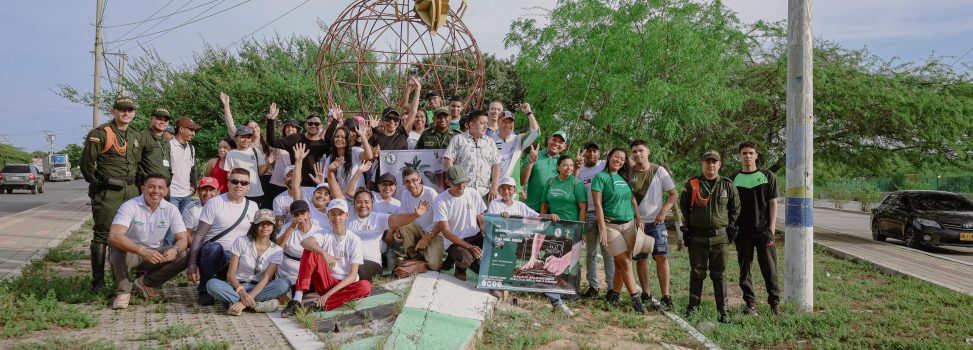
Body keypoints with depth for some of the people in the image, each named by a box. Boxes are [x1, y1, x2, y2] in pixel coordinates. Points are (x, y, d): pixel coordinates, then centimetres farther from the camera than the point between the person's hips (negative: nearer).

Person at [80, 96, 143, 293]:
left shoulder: (135, 136, 14)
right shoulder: (100, 133, -8)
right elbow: (86, 162, -9)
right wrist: (98, 183, -5)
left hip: (130, 191, 7)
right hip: (107, 193, -7)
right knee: (102, 235, -4)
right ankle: (98, 280, 1)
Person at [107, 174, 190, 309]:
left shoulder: (171, 209, -7)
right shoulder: (130, 206, -19)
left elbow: (183, 239, -10)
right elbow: (114, 236, -32)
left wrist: (174, 250, -35)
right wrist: (142, 251, -46)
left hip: (155, 254, 4)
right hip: (130, 252, -3)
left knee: (183, 256, -21)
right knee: (119, 251, -36)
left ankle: (146, 282, 0)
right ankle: (123, 291, -10)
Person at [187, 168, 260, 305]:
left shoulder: (253, 207, 9)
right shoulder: (214, 203, -4)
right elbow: (199, 235, -8)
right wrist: (192, 264, -15)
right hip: (212, 253, -4)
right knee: (214, 247, -38)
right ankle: (204, 289, -15)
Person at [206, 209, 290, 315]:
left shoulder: (276, 250, 0)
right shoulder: (241, 242, -2)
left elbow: (266, 278, -11)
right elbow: (230, 273, -7)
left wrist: (249, 297, -28)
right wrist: (241, 292, -27)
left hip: (258, 288, 0)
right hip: (236, 286, 0)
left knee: (284, 284, -29)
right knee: (212, 284, -31)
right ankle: (256, 305, -33)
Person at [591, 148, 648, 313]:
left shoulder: (625, 178, 14)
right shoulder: (601, 177, -4)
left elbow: (633, 200, 19)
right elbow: (597, 204, -9)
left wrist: (639, 219, 10)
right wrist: (602, 228, -15)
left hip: (629, 225, 6)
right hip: (611, 225, -6)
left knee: (621, 264, 5)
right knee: (625, 263, -7)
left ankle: (613, 294, 17)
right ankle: (635, 298, -1)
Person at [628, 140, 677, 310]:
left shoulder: (659, 171, -2)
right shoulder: (628, 172, 2)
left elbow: (673, 195, 2)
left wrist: (663, 211, -12)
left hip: (656, 221, -2)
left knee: (662, 256, -9)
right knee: (641, 258, 6)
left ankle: (666, 296, -5)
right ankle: (646, 294, 16)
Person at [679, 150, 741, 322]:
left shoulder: (728, 185, 1)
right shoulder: (692, 184, -1)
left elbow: (736, 208, 13)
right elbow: (683, 206, 12)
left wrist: (728, 226, 8)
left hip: (720, 237, 0)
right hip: (697, 237, 0)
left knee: (720, 274, 5)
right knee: (697, 273, 8)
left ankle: (723, 309, 12)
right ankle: (693, 306, 18)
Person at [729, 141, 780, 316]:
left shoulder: (767, 176, 4)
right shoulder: (734, 178, 6)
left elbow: (773, 203, 2)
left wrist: (772, 228, -6)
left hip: (763, 230, -1)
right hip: (742, 231, 1)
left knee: (770, 268, 0)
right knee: (744, 269, 5)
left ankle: (775, 303, 9)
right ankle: (750, 304, 14)